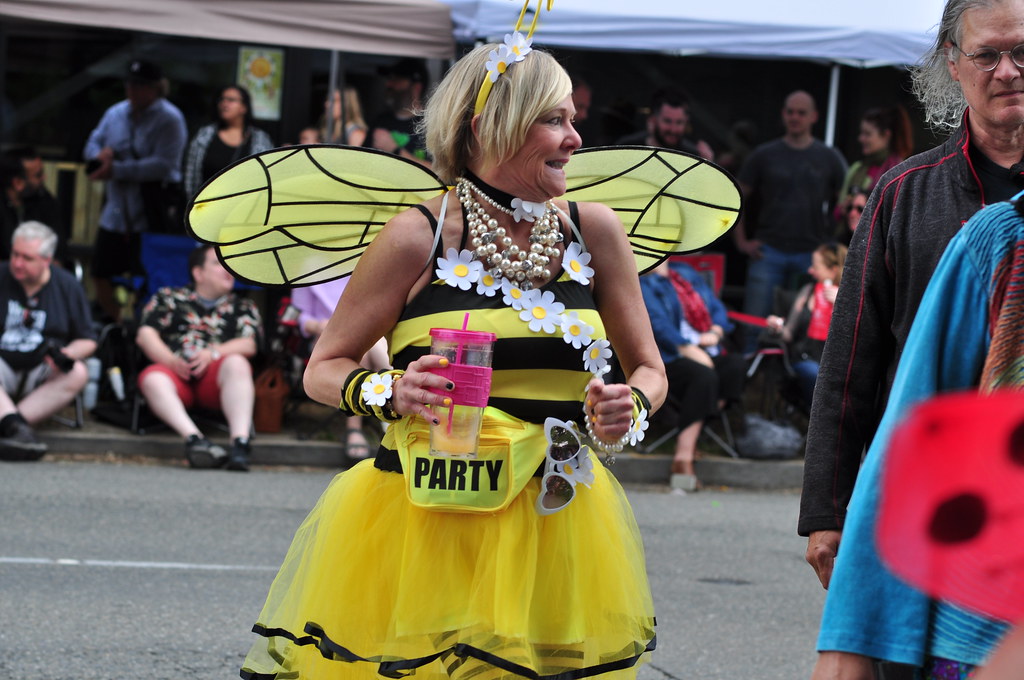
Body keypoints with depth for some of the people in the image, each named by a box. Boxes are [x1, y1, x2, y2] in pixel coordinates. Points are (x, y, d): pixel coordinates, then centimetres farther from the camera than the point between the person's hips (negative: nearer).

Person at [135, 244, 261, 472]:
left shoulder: (243, 308, 25)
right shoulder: (168, 298, 23)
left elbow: (248, 344, 7)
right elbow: (145, 335, 9)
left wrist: (212, 354, -13)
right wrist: (171, 361, -10)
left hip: (214, 376, 1)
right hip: (176, 375, 0)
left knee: (237, 363, -32)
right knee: (153, 379, -34)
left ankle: (240, 442, -48)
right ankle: (193, 438, -54)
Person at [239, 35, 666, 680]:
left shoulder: (594, 230, 4)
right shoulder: (420, 236, -6)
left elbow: (648, 367, 14)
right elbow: (323, 368, 1)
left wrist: (632, 405, -9)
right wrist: (390, 392, -19)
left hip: (554, 522, 3)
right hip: (423, 520, -3)